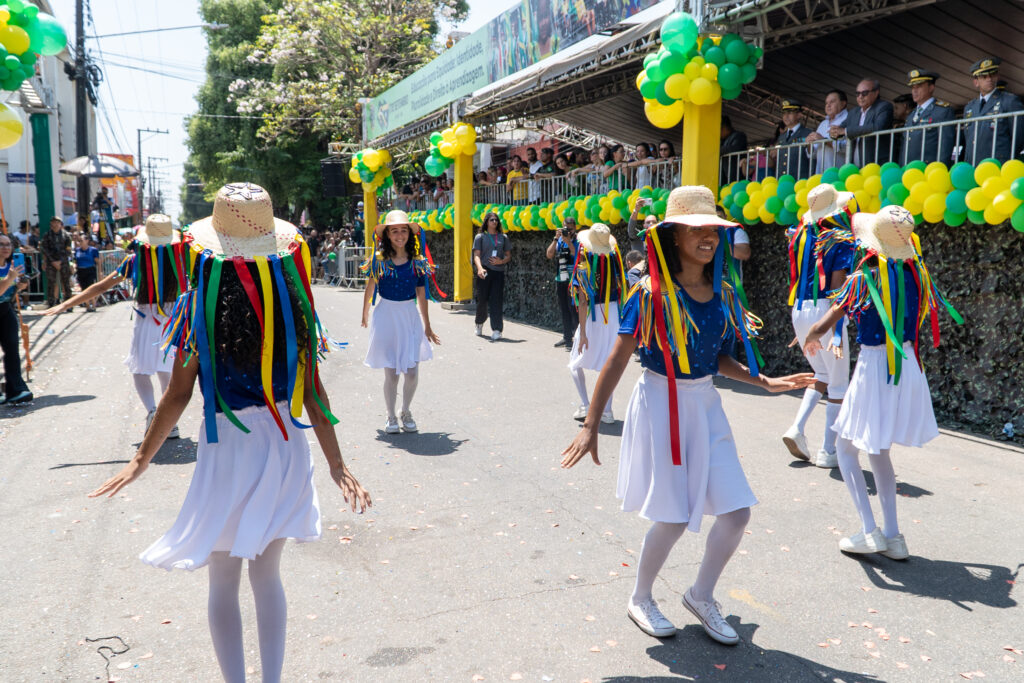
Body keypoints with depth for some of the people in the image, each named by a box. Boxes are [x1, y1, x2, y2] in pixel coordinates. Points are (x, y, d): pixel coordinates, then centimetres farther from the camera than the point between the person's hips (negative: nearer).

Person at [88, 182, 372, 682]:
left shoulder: (200, 308, -13)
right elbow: (313, 391, -6)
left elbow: (178, 395, -9)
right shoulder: (292, 304, -7)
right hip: (285, 449, 3)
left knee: (223, 582, 16)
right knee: (266, 574, 20)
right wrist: (336, 463, 0)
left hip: (226, 450, -3)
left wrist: (142, 459, 4)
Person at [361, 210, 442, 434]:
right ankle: (391, 417, 23)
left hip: (410, 317, 2)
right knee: (391, 374, 3)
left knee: (412, 374, 0)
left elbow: (421, 296, 5)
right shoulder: (379, 260, -4)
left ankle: (406, 413, 26)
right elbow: (370, 289, 8)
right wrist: (365, 316, 17)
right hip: (386, 316, -1)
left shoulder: (418, 262, 1)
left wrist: (427, 327, 9)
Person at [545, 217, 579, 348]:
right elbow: (549, 255, 0)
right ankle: (567, 337, 21)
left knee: (573, 309, -11)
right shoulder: (559, 240, 10)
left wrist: (568, 241, -21)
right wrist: (556, 239, -9)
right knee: (564, 310, 11)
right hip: (561, 280, 5)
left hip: (574, 280, -5)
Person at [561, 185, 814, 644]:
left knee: (736, 511, 3)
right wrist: (590, 426, -13)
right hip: (661, 404, -6)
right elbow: (617, 361, -12)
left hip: (705, 406, 6)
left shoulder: (723, 294, 5)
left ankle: (701, 597, 28)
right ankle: (640, 599, 28)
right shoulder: (651, 293, -13)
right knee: (673, 518, 1)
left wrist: (766, 383, 4)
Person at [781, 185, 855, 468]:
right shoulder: (840, 240, -6)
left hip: (799, 310, 6)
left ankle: (797, 428, 6)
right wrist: (837, 326, -16)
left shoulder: (801, 235, 11)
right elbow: (836, 284, -14)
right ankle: (827, 452, 9)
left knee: (822, 375, 23)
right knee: (839, 383, 7)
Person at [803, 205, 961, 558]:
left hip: (873, 369, -6)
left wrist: (810, 339, 6)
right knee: (878, 450, 19)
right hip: (909, 367, 6)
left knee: (847, 450, 10)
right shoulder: (917, 275, 1)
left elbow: (822, 326, -14)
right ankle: (893, 535, 19)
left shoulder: (863, 280, -15)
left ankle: (870, 532, 1)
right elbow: (935, 310, 21)